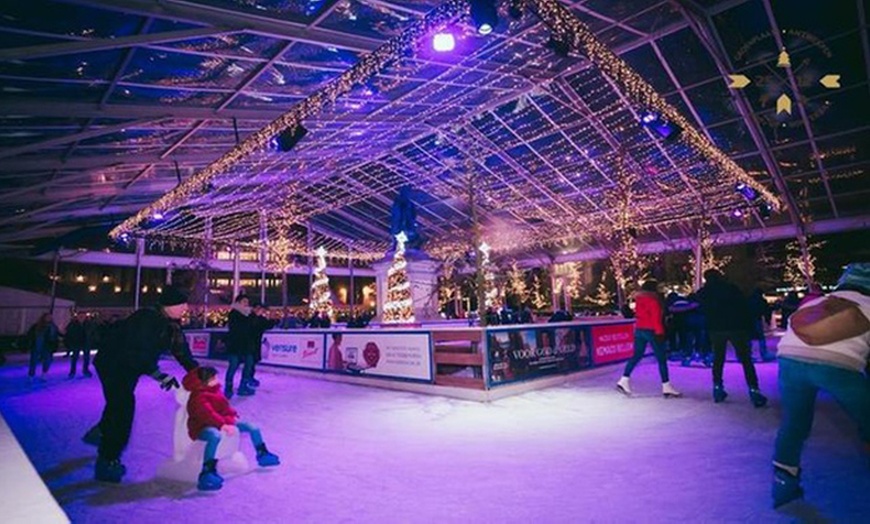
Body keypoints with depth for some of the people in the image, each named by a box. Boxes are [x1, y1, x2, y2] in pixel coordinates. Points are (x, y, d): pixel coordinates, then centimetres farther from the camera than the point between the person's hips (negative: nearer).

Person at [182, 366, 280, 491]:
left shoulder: (215, 390, 9)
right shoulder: (198, 398, -19)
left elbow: (225, 407, 16)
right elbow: (208, 414, -33)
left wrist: (231, 417, -2)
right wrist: (223, 425, -43)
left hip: (223, 422, 9)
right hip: (203, 427, -9)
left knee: (253, 427, 6)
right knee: (215, 436, -47)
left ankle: (262, 455, 27)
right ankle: (207, 472, -45)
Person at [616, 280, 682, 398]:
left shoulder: (639, 299, 14)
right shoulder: (653, 300, -9)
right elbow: (656, 317, -13)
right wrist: (659, 332, -12)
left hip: (639, 329, 8)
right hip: (651, 331, -7)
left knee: (636, 356, 8)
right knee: (661, 359, 1)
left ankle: (624, 381, 1)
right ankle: (666, 387, 4)